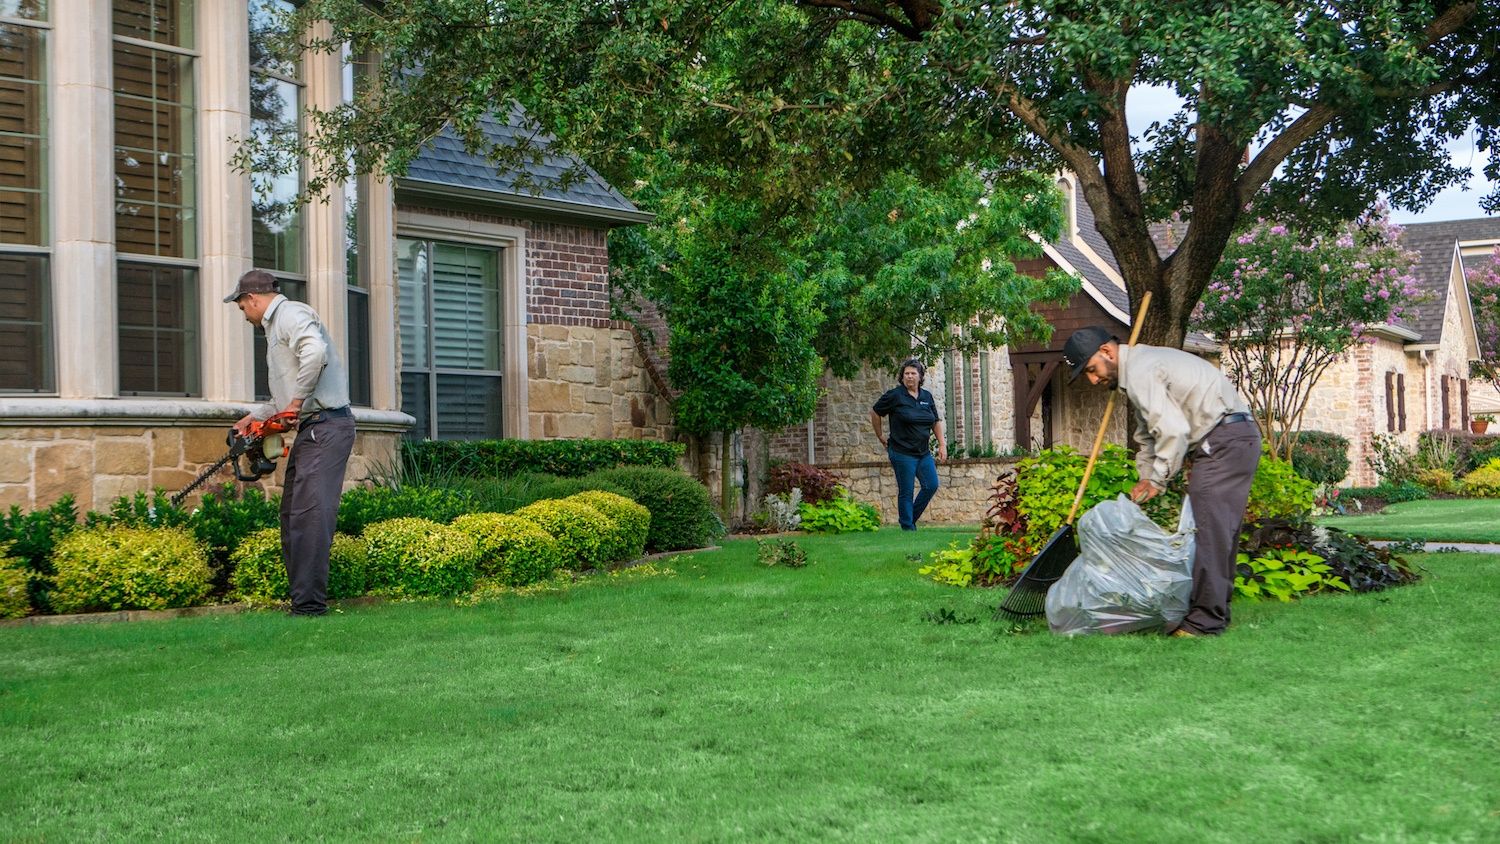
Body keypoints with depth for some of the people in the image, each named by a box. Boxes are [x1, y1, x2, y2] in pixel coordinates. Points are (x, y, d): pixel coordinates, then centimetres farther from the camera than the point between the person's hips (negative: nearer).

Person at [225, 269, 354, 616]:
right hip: (310, 429, 11)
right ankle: (301, 598, 15)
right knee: (292, 515, 11)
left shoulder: (290, 314, -7)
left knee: (310, 513, -15)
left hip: (327, 427, -11)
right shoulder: (276, 325, 26)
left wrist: (298, 400, -20)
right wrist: (257, 416, 28)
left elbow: (315, 352, -29)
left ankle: (310, 604, -17)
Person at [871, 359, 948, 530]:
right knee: (906, 492, -2)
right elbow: (875, 412, 2)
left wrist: (942, 444, 10)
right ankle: (908, 528, 8)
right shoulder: (895, 395, -7)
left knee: (931, 485, 0)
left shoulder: (927, 397, 9)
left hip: (923, 452, 6)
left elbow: (936, 421, 17)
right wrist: (881, 437, 7)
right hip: (903, 453, -6)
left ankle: (911, 518, 18)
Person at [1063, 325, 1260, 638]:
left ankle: (1205, 621, -10)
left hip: (1225, 440, -11)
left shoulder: (1139, 371, -15)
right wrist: (1146, 477, 13)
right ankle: (1216, 610, 21)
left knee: (1208, 529, -11)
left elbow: (1173, 429, -24)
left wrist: (1158, 479, -15)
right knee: (1219, 530, 14)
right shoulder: (1141, 365, 20)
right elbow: (1148, 433, 25)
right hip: (1233, 439, 11)